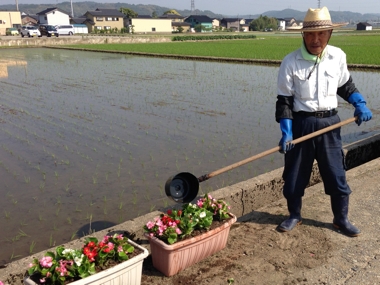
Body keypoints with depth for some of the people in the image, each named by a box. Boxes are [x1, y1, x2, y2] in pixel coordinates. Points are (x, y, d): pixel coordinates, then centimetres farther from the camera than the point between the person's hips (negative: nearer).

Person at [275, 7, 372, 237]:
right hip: (301, 124, -2)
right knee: (294, 174, 9)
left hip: (329, 123, 2)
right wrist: (286, 132, -16)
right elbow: (284, 100, -8)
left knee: (337, 175, 8)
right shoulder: (291, 61, -10)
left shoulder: (338, 56, -1)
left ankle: (341, 219, 29)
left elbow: (345, 85, 15)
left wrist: (360, 104, -2)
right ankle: (294, 216, 31)